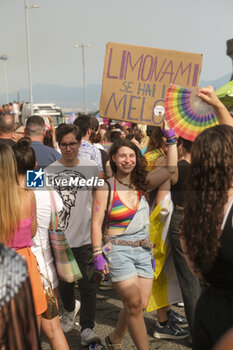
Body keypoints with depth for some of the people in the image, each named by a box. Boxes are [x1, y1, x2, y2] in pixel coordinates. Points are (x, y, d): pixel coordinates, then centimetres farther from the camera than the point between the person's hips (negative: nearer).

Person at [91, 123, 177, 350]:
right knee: (134, 304, -8)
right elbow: (96, 223, -7)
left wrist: (171, 139, -7)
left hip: (143, 250, 5)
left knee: (140, 305, 8)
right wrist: (98, 254, -12)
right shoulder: (106, 187, -7)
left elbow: (170, 169, -5)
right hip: (118, 250, -5)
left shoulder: (142, 183, 5)